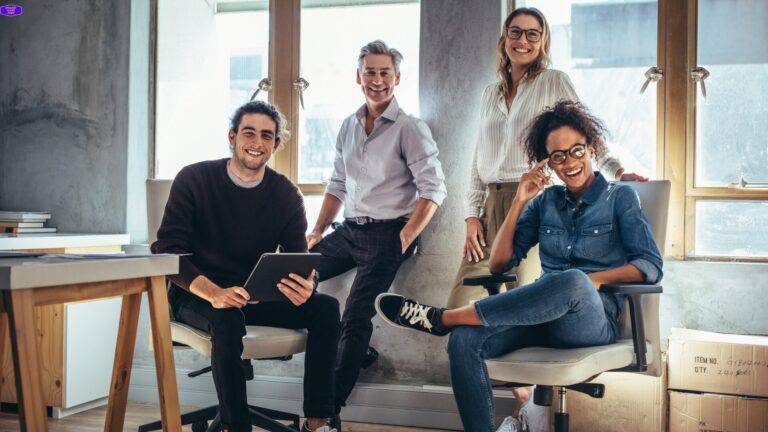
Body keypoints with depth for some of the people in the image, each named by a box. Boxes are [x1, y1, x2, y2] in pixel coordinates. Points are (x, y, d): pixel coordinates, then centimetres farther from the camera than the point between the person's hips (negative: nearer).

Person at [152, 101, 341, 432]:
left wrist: (305, 286, -32)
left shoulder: (287, 195, 1)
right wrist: (214, 293, -35)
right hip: (196, 296, -3)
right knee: (227, 319, -37)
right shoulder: (194, 179, -8)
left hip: (255, 296, 4)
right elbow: (167, 250, -17)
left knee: (325, 307, -19)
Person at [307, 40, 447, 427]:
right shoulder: (349, 126, 13)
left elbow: (433, 189, -12)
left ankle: (331, 406, -8)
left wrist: (405, 239, -18)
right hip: (349, 230, 7)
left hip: (387, 233, -7)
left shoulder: (410, 129, -6)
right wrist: (317, 232, 13)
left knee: (356, 317, -16)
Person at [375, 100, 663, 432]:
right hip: (543, 316, 3)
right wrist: (519, 202, 2)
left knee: (573, 281, -41)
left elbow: (651, 267, -2)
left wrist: (594, 279, -16)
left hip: (593, 321, -3)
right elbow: (499, 264, 10)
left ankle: (441, 318, -30)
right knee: (464, 340, -30)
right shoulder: (545, 201, 16)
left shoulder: (620, 198, 7)